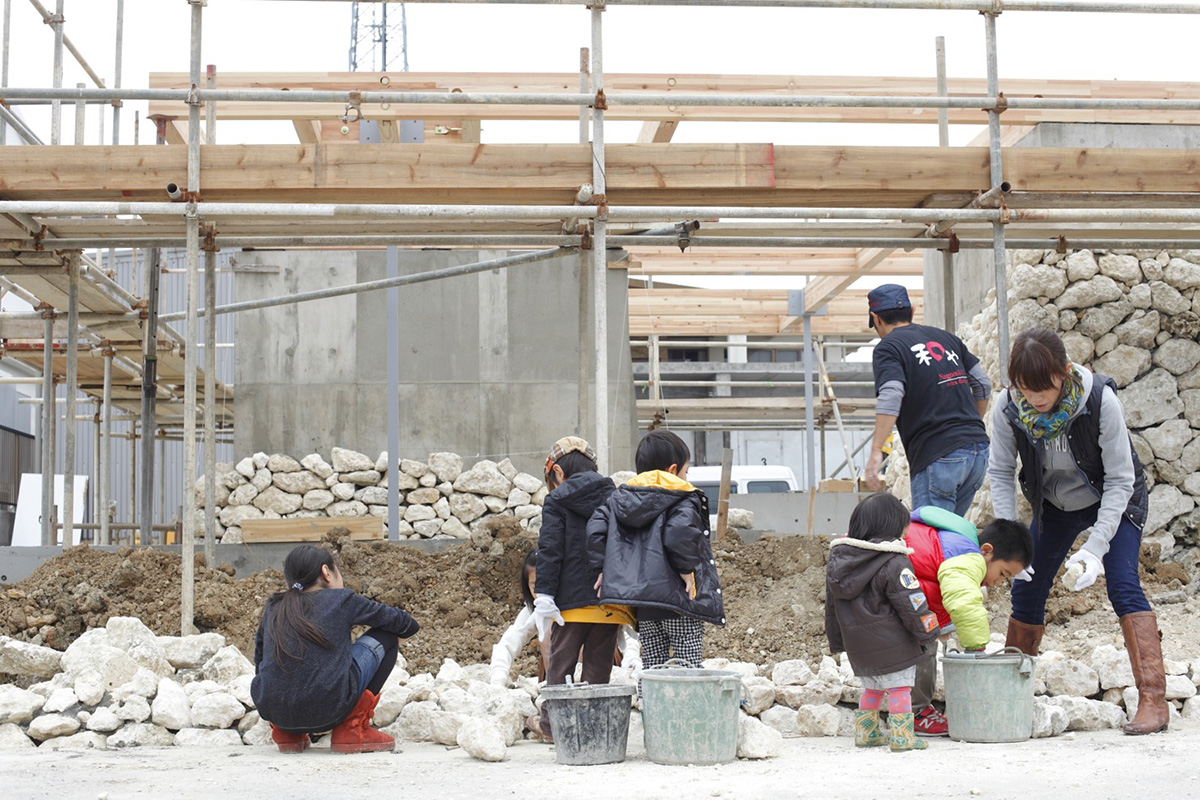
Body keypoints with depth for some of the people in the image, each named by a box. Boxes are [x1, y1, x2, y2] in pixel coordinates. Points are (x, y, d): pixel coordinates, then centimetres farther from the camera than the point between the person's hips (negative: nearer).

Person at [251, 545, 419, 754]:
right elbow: (397, 621, 20)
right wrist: (408, 626, 45)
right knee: (385, 637, 15)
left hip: (271, 711, 5)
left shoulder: (273, 607, 19)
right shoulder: (341, 599, 8)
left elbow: (259, 660, 28)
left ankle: (286, 733, 19)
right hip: (326, 712, -5)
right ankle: (353, 728, 8)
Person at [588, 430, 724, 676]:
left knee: (652, 667, 11)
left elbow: (596, 529, 2)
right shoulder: (683, 498, -7)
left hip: (643, 605, 6)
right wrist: (686, 568, -16)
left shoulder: (620, 497, 13)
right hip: (679, 600, -6)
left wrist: (602, 568, 6)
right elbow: (680, 531, -26)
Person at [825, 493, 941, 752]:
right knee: (899, 686, 2)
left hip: (857, 645, 7)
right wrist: (928, 635, -1)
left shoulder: (837, 559, 6)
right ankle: (901, 736, 1)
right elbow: (912, 604, -15)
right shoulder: (893, 563, -18)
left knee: (872, 687, 21)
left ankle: (865, 732, 25)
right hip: (890, 644, -7)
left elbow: (831, 605, 13)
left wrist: (837, 642, 22)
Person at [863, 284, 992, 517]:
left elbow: (891, 396, -18)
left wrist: (876, 451, -21)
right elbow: (982, 385, 20)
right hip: (978, 449, 7)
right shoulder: (946, 338, 19)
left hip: (938, 456, -7)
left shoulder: (888, 347, -1)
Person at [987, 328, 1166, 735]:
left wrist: (1096, 546, -32)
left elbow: (1119, 479, -26)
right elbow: (1000, 473, -10)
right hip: (1055, 505, 4)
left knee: (1122, 584, -21)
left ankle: (1153, 700, -20)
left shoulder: (1100, 400, -32)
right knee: (1026, 590, 3)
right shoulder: (1009, 411, -23)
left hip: (1114, 502, -4)